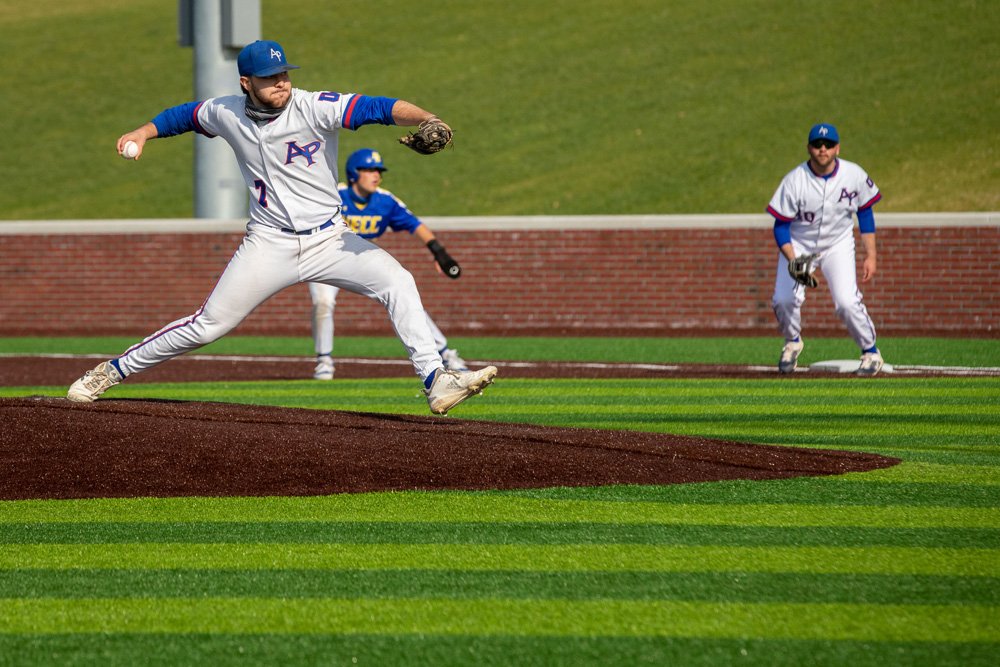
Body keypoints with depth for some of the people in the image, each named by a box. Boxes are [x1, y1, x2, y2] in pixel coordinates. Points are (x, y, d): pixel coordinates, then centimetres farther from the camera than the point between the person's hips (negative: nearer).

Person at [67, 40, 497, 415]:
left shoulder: (315, 108, -16)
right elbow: (186, 116, 20)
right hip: (269, 245, 1)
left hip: (329, 240, -1)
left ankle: (436, 383, -23)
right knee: (207, 326, 0)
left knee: (396, 283, -23)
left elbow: (378, 108, -30)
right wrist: (144, 132, 7)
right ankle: (113, 371, 17)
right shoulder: (227, 114, -3)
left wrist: (428, 120, -46)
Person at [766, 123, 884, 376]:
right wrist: (794, 263, -27)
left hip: (838, 245, 0)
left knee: (847, 302, -19)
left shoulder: (854, 175, -15)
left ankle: (870, 351, 6)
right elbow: (781, 227, -14)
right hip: (799, 244, 0)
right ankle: (793, 342, 14)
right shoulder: (794, 181, -21)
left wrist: (870, 255, -1)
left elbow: (865, 213, 1)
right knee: (783, 299, -18)